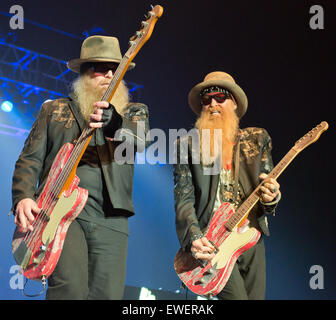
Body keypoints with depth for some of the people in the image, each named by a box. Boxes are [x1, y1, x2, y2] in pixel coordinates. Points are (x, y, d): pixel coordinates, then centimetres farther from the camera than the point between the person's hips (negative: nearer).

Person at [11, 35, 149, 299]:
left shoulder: (134, 111, 18)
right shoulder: (53, 110, 19)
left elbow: (140, 141, -6)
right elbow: (30, 159, 14)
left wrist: (115, 124, -30)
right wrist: (23, 197, -6)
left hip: (110, 218, 2)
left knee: (107, 294, -7)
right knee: (71, 285, -25)